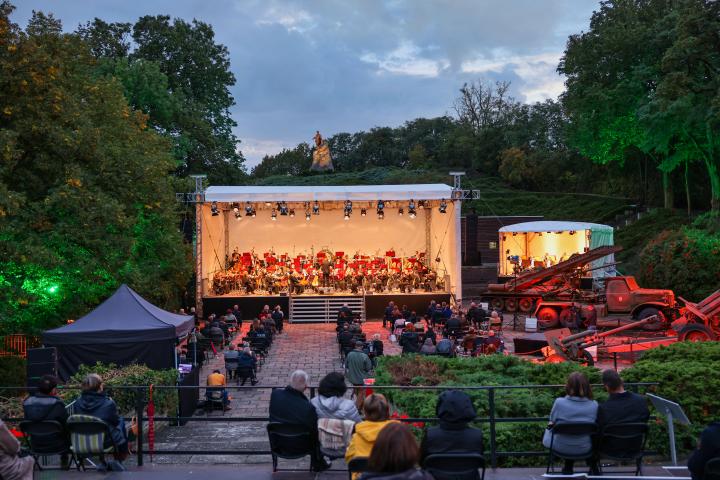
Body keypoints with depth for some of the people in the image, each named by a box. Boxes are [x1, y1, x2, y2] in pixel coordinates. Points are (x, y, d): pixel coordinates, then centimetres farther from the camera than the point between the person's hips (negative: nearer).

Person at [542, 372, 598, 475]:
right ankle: (592, 466, 37)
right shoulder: (594, 405, -17)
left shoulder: (559, 402, -22)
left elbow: (552, 421, -6)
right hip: (584, 449, 2)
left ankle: (568, 466, 35)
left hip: (561, 448, -1)